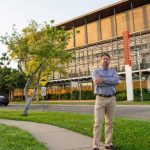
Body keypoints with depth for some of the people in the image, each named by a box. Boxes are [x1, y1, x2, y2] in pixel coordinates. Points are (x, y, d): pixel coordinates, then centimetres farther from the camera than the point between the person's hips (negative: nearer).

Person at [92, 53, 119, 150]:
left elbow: (117, 81, -13)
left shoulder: (113, 72, 11)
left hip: (111, 99, 3)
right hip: (100, 99, -3)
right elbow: (97, 83, -18)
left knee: (109, 122, 8)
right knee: (98, 122, -7)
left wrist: (103, 79, -21)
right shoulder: (96, 71, 3)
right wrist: (111, 81, -12)